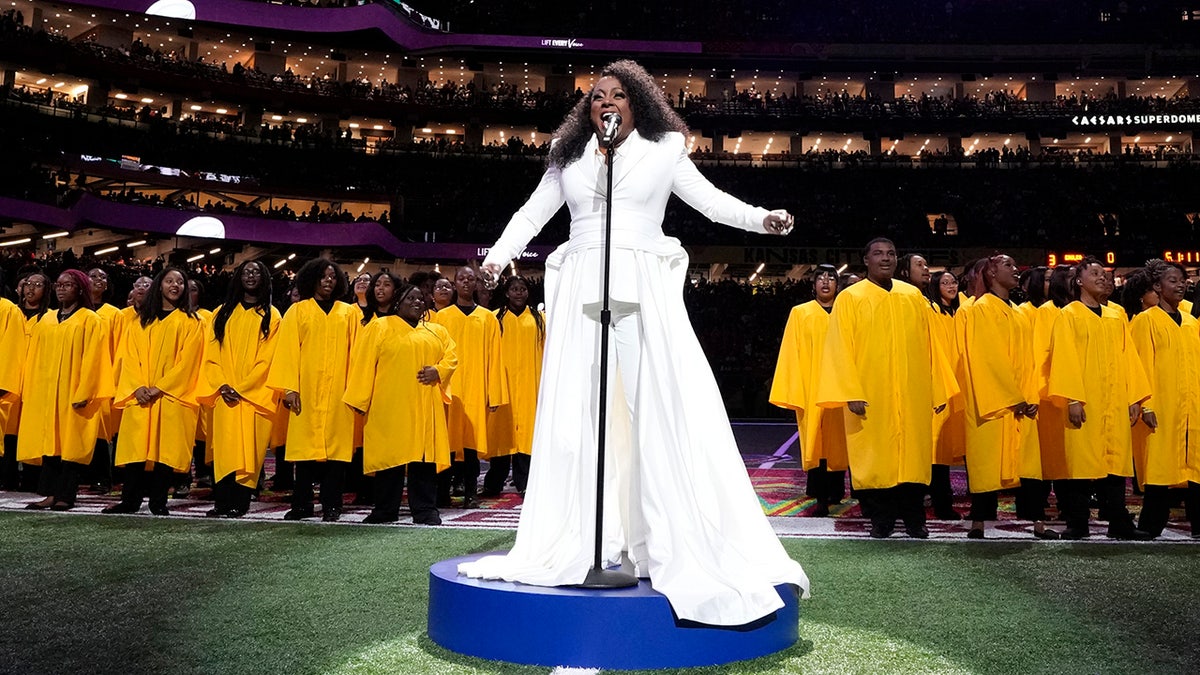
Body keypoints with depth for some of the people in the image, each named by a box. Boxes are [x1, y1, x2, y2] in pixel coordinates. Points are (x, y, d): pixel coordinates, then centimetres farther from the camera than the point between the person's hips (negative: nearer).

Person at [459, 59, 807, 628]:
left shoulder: (663, 151, 12)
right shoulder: (569, 156, 17)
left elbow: (710, 200, 10)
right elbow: (533, 212, 17)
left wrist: (761, 218, -6)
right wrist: (499, 255, 2)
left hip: (644, 289, -2)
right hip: (580, 292, 3)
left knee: (665, 409, -10)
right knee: (576, 413, -2)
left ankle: (681, 550, -5)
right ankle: (578, 545, 4)